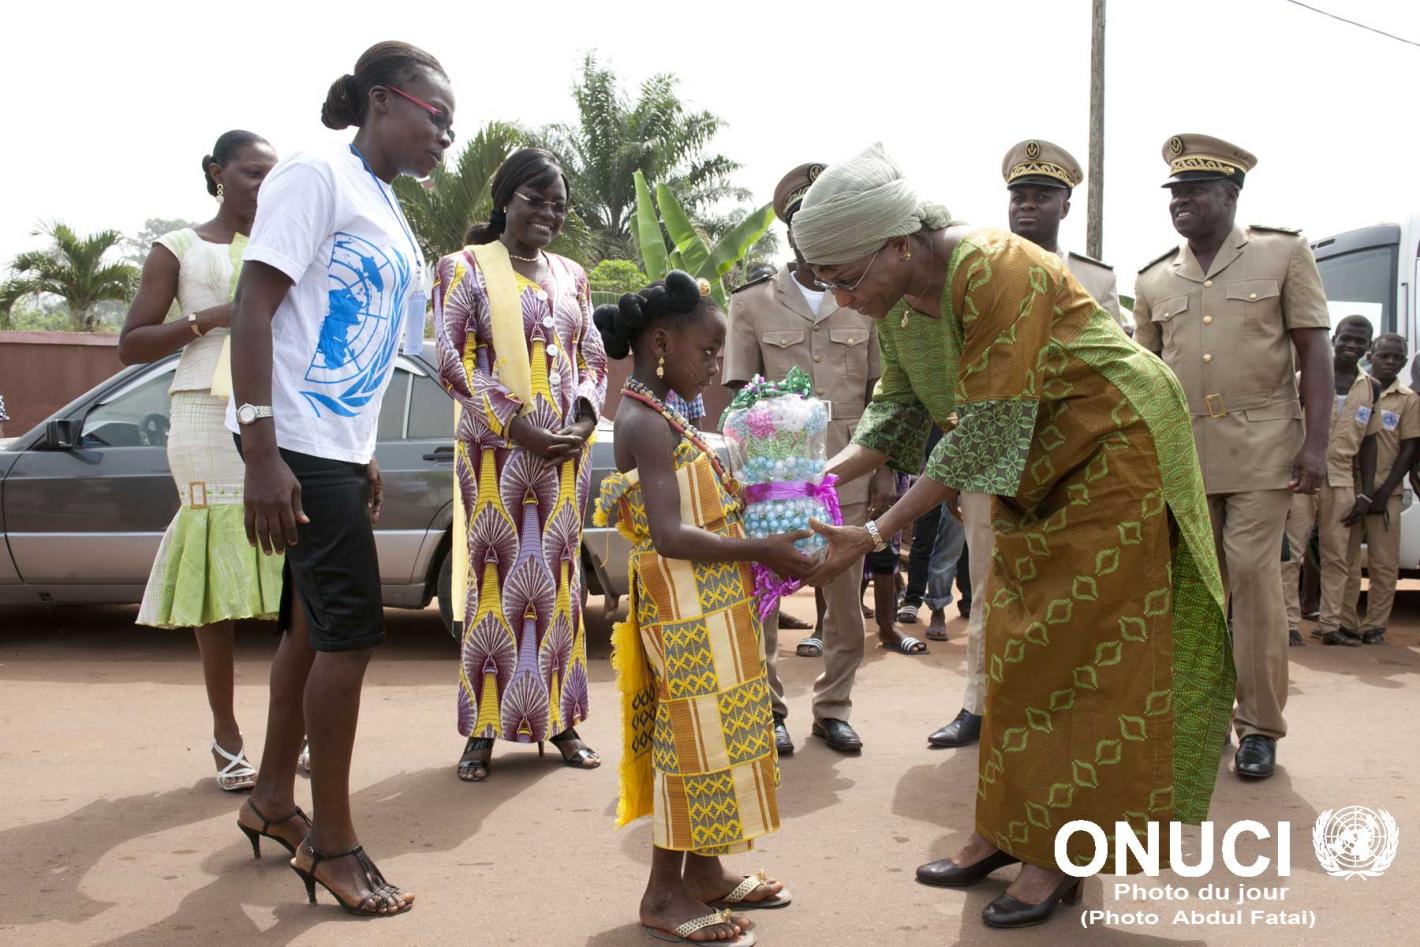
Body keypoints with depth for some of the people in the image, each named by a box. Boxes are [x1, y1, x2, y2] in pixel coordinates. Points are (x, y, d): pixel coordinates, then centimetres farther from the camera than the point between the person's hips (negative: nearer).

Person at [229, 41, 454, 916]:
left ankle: (273, 801, 31)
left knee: (313, 626, 15)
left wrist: (364, 454, 20)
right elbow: (254, 308, -15)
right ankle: (331, 840, 7)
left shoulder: (390, 215, 16)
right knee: (350, 632, -7)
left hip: (339, 447, 9)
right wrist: (261, 453, -22)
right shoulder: (319, 175, -9)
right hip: (296, 443, -9)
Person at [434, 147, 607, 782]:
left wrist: (584, 421, -3)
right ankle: (484, 729, 6)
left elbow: (593, 358, 15)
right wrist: (517, 424, -15)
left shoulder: (570, 276, 15)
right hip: (495, 452, -4)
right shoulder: (465, 267, 1)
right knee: (495, 581, -2)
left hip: (565, 453, 4)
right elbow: (452, 361, -7)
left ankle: (556, 719, 16)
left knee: (556, 581, 7)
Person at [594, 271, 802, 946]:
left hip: (715, 608, 10)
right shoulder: (647, 423, -16)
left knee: (713, 736, 16)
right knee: (694, 739, -1)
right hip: (688, 613, -10)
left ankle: (704, 871, 29)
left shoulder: (663, 417, 14)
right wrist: (762, 550, -20)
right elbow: (670, 535, -24)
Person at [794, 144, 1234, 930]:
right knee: (1015, 655, 11)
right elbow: (901, 408, 2)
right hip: (1032, 475, 8)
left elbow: (983, 435, -31)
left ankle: (1059, 858, 6)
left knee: (1076, 664, -4)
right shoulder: (896, 297, -5)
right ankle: (1005, 830, 21)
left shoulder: (996, 273, -31)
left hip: (1111, 456, -8)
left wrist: (875, 535, -30)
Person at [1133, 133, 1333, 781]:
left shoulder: (1284, 253, 3)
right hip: (1181, 453, 3)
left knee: (1253, 575, -7)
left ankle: (1260, 727, 4)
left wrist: (1315, 444, -9)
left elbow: (1314, 352, 0)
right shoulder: (1154, 281, 10)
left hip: (1262, 448, -3)